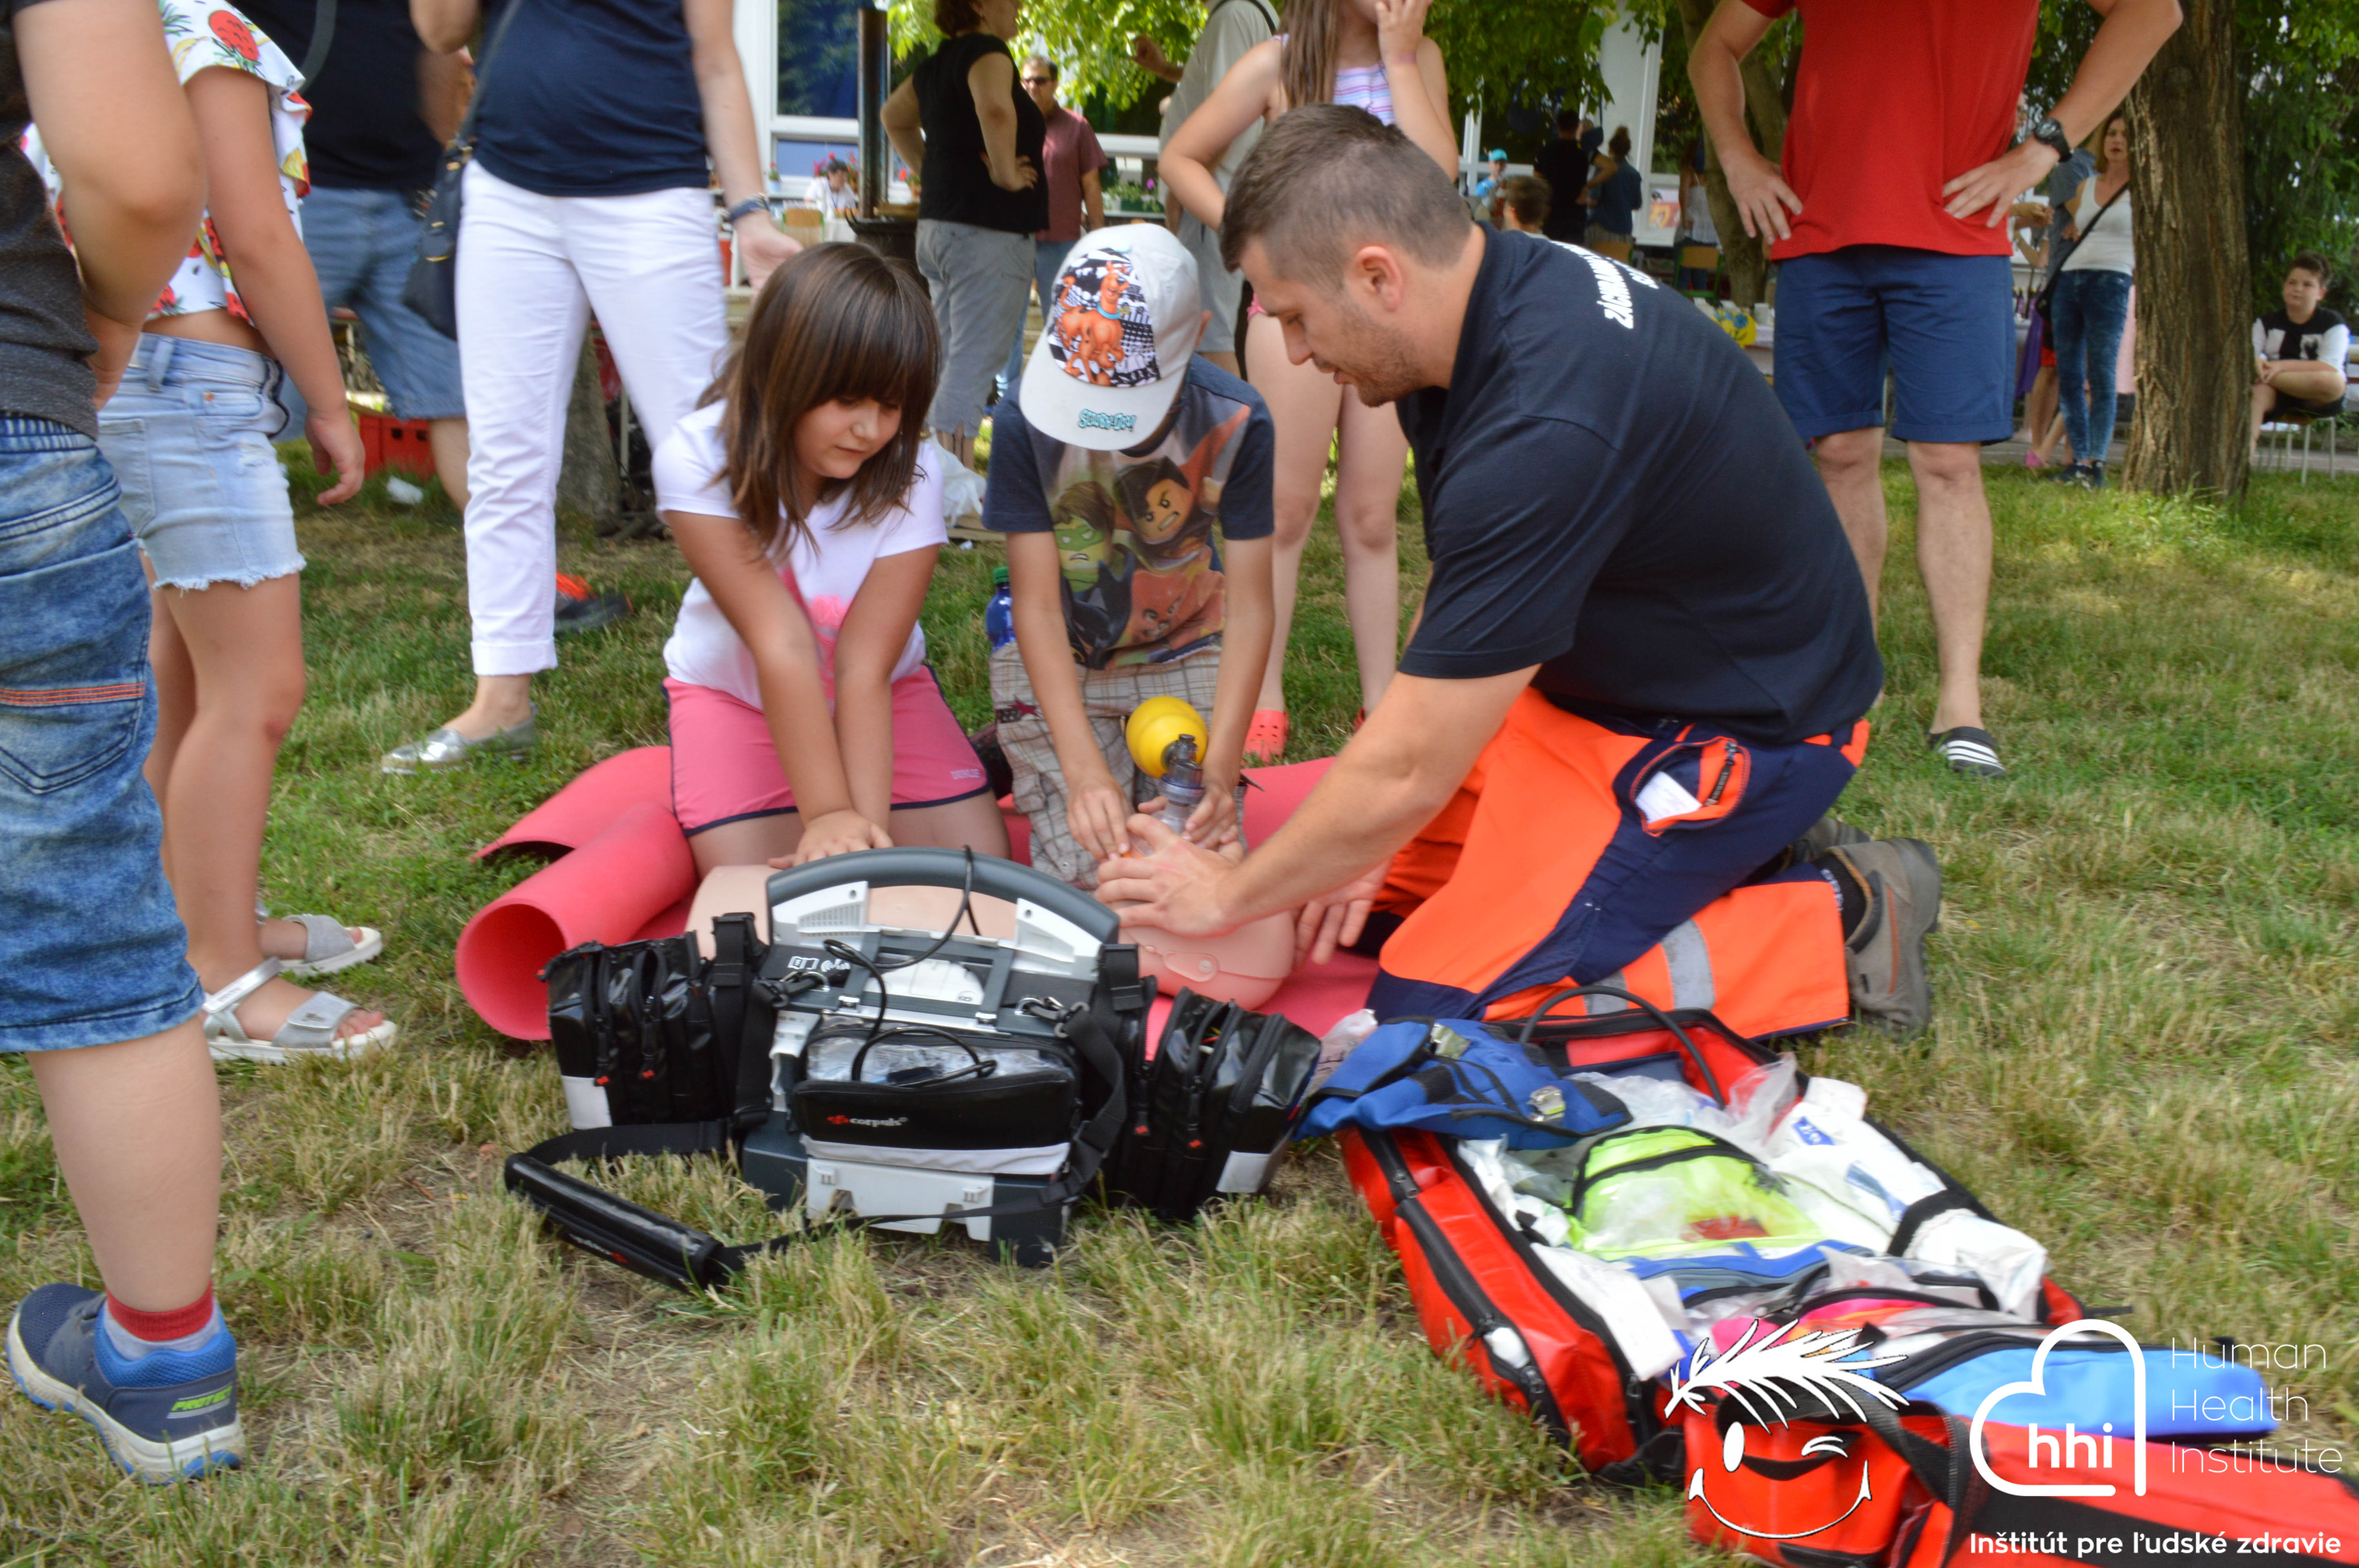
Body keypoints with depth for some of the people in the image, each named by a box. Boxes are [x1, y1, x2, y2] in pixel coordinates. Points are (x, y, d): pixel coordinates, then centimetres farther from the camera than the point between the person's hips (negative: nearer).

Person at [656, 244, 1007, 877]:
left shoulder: (912, 477, -23)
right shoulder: (698, 457, -26)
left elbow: (864, 670, -27)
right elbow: (781, 645, -32)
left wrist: (867, 822, -38)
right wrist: (827, 814, -36)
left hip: (886, 690, 1)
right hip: (734, 690, -1)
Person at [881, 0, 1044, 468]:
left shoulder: (936, 65, 14)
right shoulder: (987, 52, -13)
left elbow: (895, 117, 31)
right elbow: (995, 109, -34)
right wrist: (1006, 173, -21)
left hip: (937, 225, 10)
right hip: (989, 233, -10)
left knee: (951, 362, 16)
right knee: (971, 368, -9)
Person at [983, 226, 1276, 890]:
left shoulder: (1234, 423, -21)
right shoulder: (1030, 420, -23)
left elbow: (1248, 610, -19)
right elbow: (1038, 606, -21)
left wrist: (1221, 767, -32)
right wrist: (1084, 766, -33)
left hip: (1186, 661, 1)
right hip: (1055, 664, -1)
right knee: (1084, 874, -14)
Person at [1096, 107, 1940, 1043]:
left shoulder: (1543, 434, -33)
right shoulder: (1501, 293, -4)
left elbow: (1408, 770, -26)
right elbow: (1454, 607, 6)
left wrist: (1230, 896, -10)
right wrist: (1371, 841, 1)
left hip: (1741, 732, -9)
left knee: (1435, 1009, -16)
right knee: (1371, 897, 8)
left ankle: (1837, 925, -3)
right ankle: (1733, 859, 12)